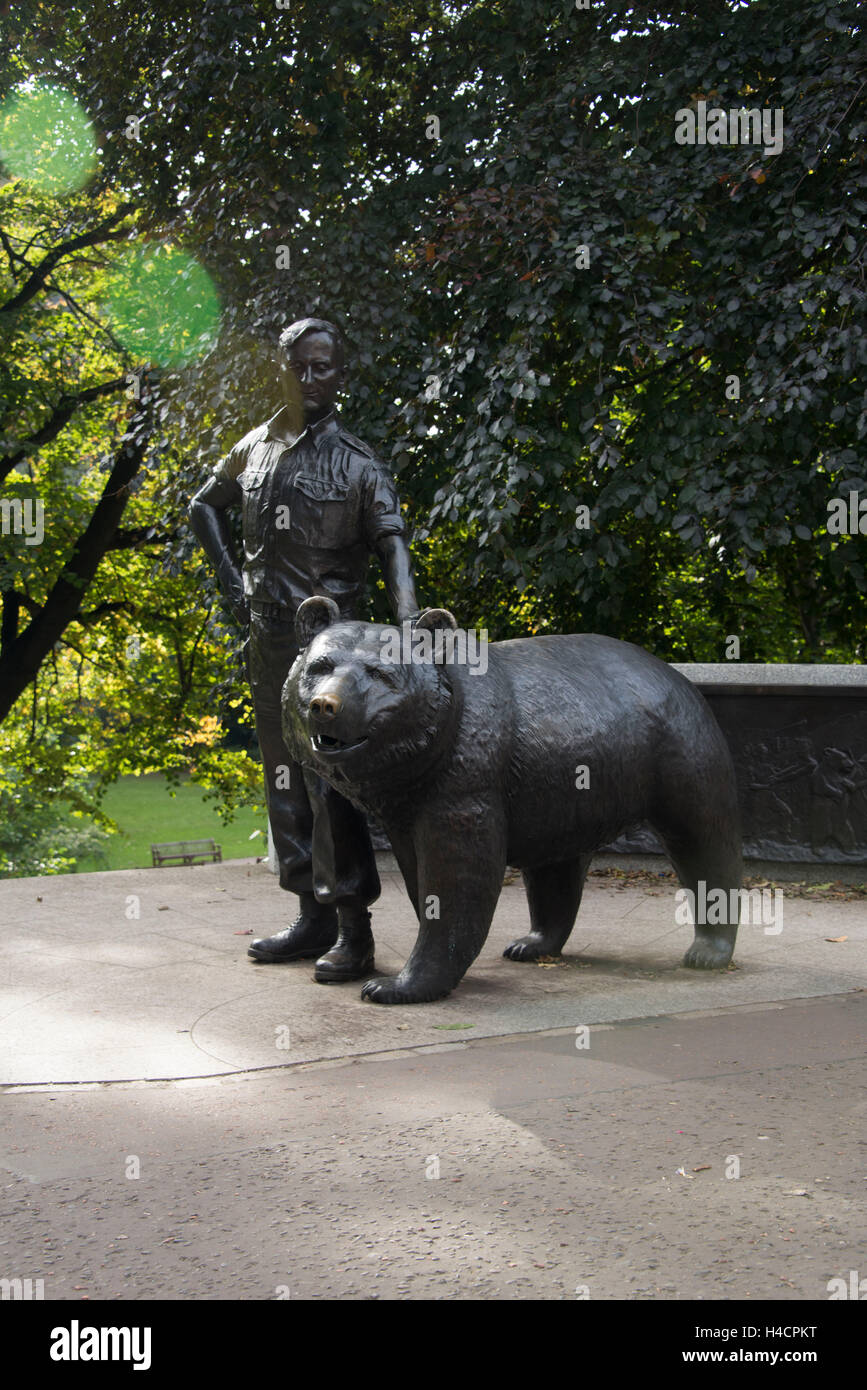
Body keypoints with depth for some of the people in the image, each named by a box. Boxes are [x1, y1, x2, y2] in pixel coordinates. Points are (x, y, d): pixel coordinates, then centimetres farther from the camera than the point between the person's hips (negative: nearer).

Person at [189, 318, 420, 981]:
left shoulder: (357, 461, -4)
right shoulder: (254, 450, 12)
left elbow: (392, 542, -15)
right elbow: (205, 506, 27)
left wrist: (407, 615, -31)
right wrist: (230, 576, 13)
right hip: (269, 634, 6)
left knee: (329, 778, -12)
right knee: (285, 776, 10)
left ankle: (355, 930, -9)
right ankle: (315, 916, 20)